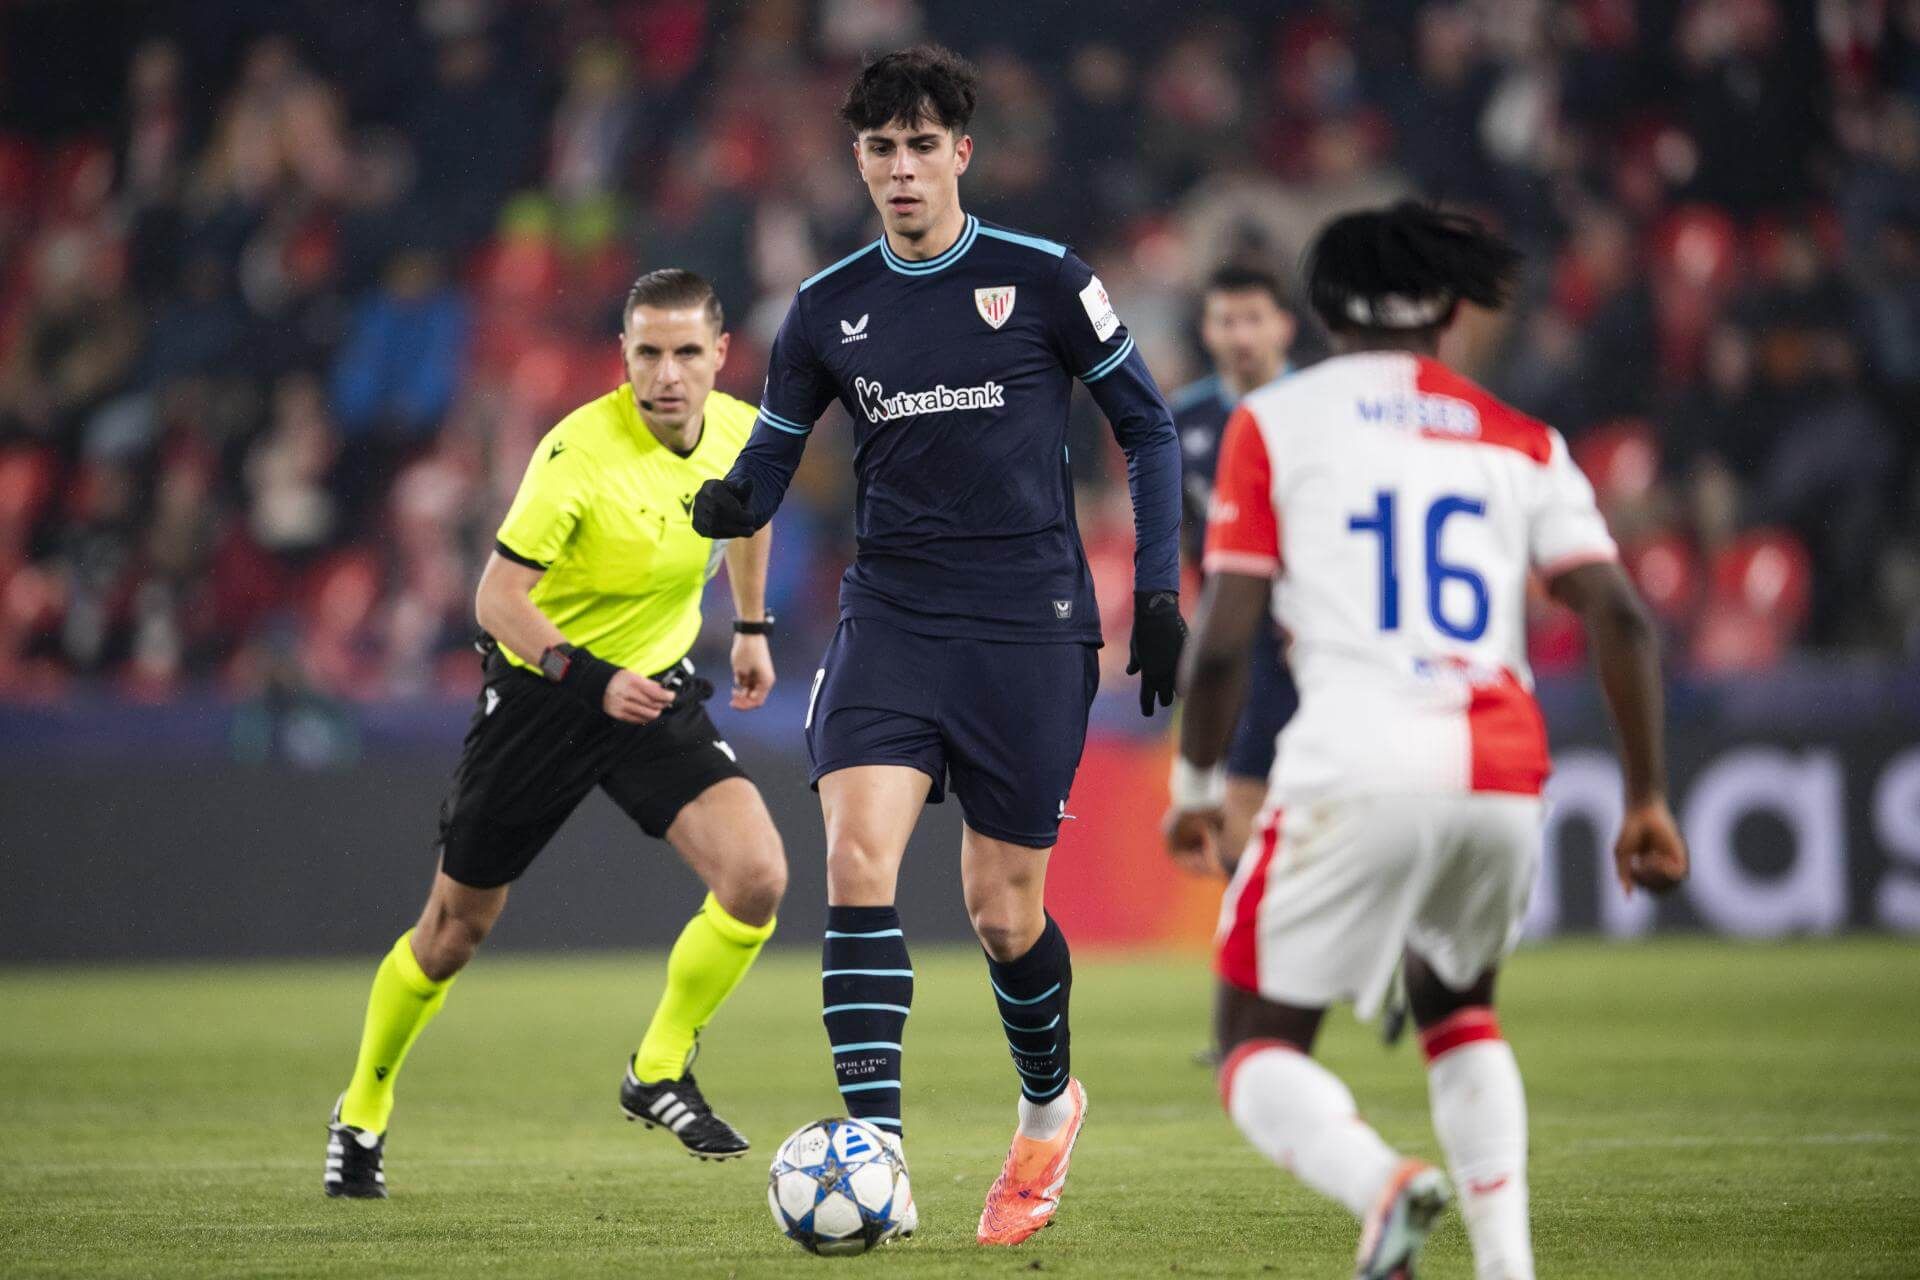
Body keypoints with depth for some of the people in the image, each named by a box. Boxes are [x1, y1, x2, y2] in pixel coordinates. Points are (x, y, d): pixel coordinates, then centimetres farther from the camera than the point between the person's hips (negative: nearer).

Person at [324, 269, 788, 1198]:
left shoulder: (738, 430, -8)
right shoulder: (581, 451, -26)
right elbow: (497, 598, -27)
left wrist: (750, 627, 18)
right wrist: (590, 679, -40)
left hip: (657, 689, 4)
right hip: (541, 694, -4)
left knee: (757, 876, -19)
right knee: (455, 928, 8)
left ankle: (660, 1072, 2)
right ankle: (362, 1114, 32)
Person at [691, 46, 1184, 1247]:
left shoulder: (1043, 280, -3)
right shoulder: (830, 308, 5)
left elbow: (1148, 428, 6)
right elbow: (773, 453, 12)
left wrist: (1159, 587, -1)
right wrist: (731, 505, -12)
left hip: (1030, 627, -2)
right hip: (891, 618, 2)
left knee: (1001, 907, 2)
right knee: (857, 852, -20)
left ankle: (1050, 1104, 33)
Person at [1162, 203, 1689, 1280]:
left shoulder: (1274, 424, 8)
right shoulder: (1520, 444, 16)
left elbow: (1221, 641, 2)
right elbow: (1624, 620, 5)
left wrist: (1197, 783, 17)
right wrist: (1649, 800, 12)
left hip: (1356, 774, -4)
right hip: (1503, 779, 4)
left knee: (1261, 1046, 9)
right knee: (1458, 1010, 30)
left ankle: (1381, 1183, -23)